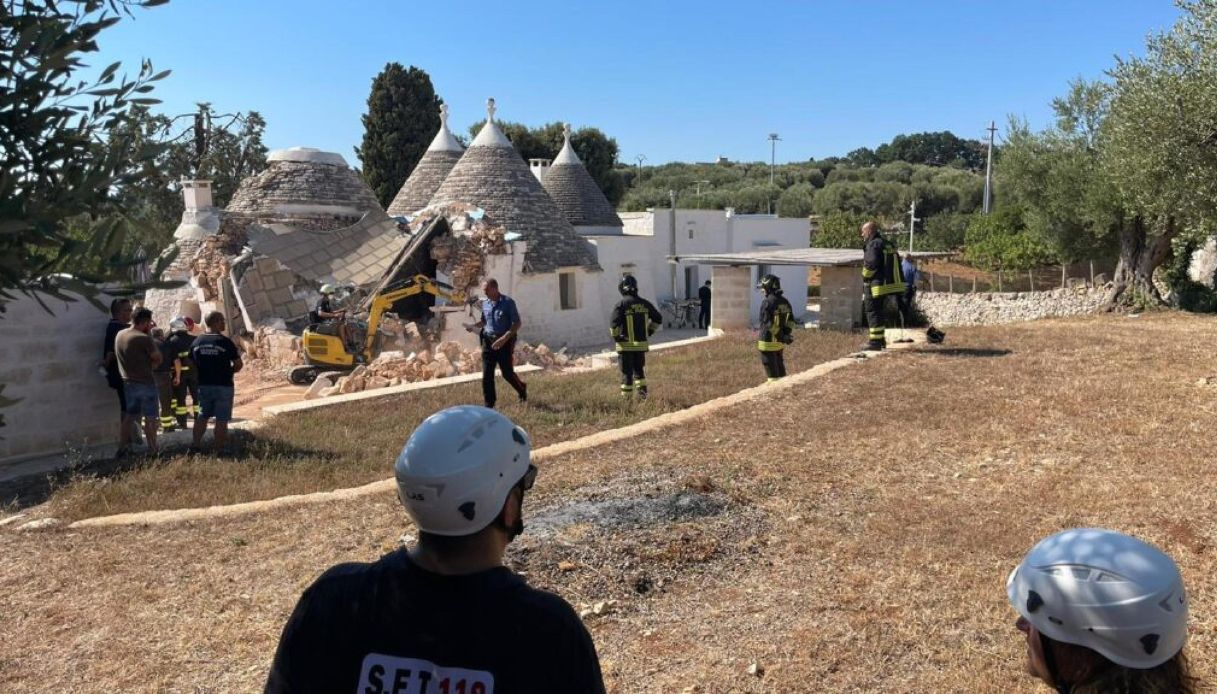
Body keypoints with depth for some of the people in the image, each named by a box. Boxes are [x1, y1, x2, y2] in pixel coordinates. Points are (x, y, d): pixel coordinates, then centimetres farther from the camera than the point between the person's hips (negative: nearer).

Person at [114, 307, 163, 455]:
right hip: (146, 382, -7)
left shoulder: (119, 335, 3)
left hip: (128, 382, 7)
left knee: (130, 416, 18)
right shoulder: (144, 338, -19)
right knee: (150, 418, 2)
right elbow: (158, 358, -15)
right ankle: (152, 449, 5)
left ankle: (123, 446, 19)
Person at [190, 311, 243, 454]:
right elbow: (239, 364, -8)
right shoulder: (226, 342, -13)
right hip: (223, 385, -5)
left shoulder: (197, 341, 2)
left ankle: (196, 445, 17)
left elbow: (192, 363, 11)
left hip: (203, 385, 5)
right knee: (221, 419, 2)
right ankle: (219, 450, 6)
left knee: (202, 416, 19)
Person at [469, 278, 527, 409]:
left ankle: (522, 389, 32)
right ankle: (489, 404, 6)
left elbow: (517, 323, -10)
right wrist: (473, 326, -1)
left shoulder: (508, 302, -9)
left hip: (504, 342, -4)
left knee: (507, 372, 2)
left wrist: (505, 338, -21)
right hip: (488, 341, 4)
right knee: (487, 374, -2)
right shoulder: (485, 303, 7)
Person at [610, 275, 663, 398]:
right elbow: (658, 319, 11)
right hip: (641, 344, 4)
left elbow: (614, 324, -21)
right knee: (639, 370, 19)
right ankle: (642, 393, 13)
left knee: (627, 373, 4)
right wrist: (648, 332, 17)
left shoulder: (621, 305, -13)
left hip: (626, 345, -4)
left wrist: (615, 337, -5)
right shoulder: (645, 304, 2)